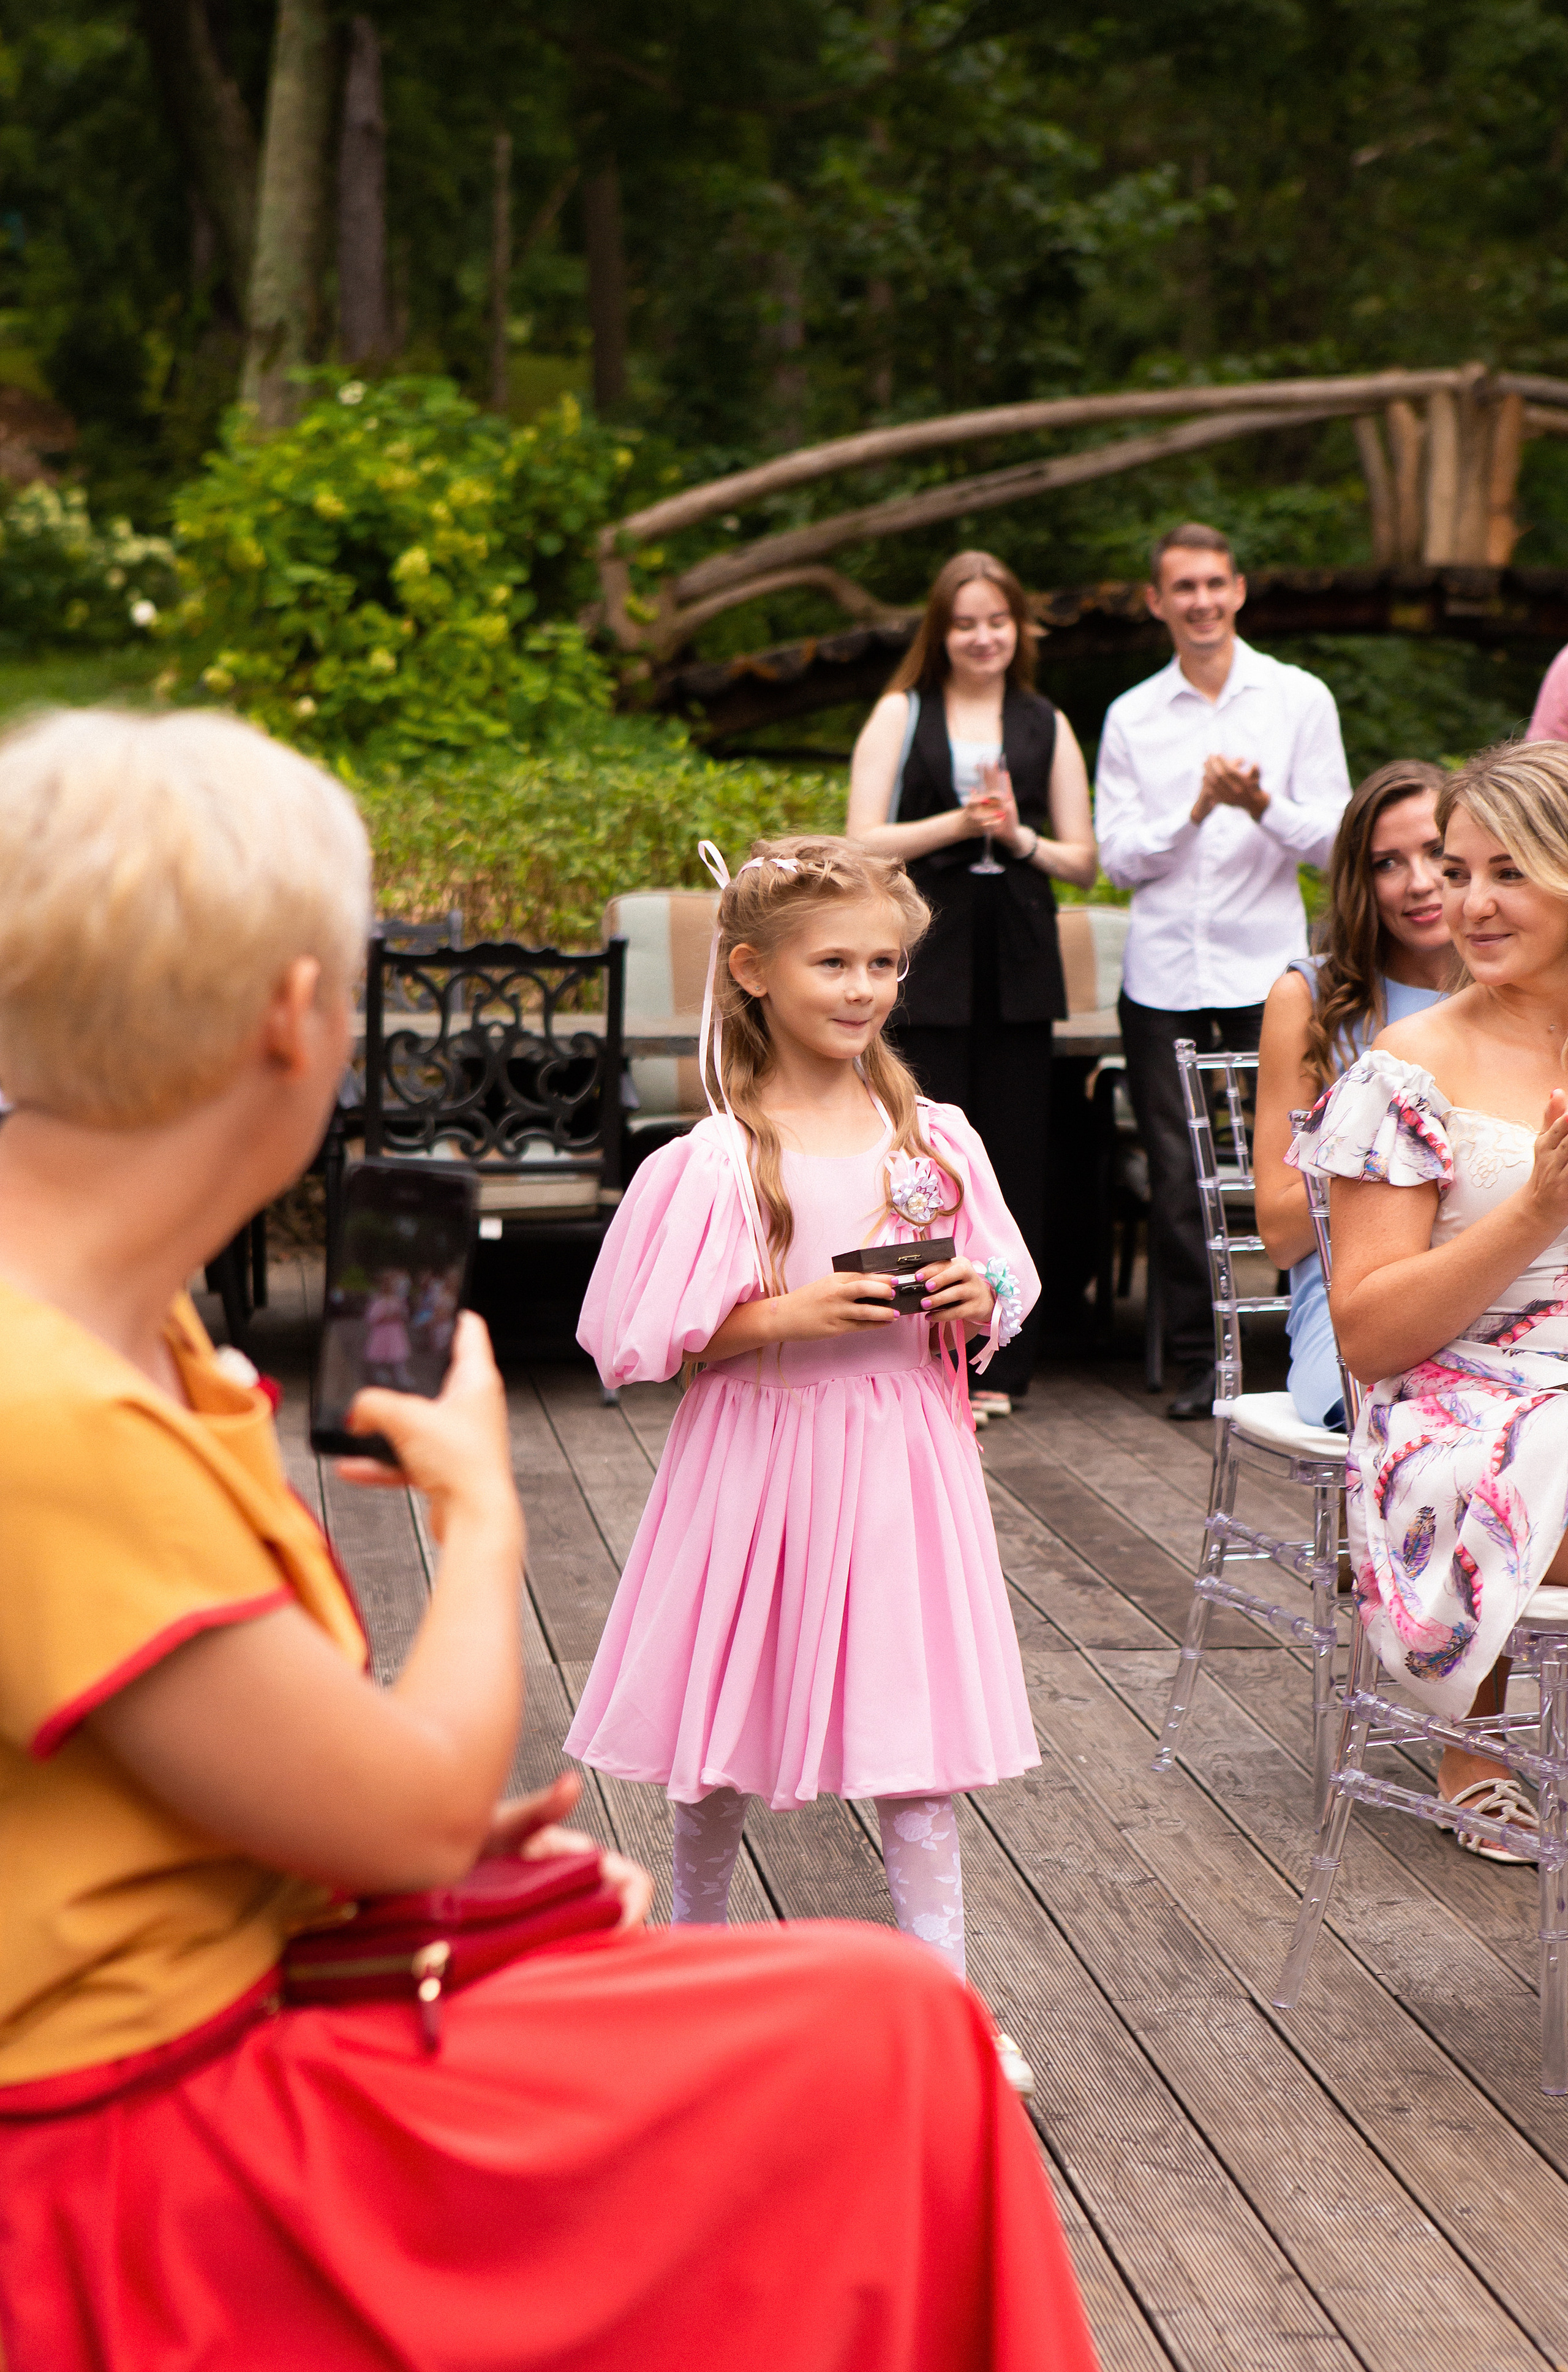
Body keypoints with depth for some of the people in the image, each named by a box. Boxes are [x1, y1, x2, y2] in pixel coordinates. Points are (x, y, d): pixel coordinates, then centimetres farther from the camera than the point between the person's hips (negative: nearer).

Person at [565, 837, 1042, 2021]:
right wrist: (787, 1316, -19)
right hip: (763, 1453, -2)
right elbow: (646, 1337, -9)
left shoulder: (935, 1138, 2)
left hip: (901, 1456, 3)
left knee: (915, 1732, 4)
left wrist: (974, 1298, -9)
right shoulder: (719, 1158, -10)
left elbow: (1000, 1298, 13)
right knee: (726, 1725, 11)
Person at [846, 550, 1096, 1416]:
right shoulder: (901, 716, 7)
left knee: (1014, 1163, 2)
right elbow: (865, 843, -3)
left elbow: (1083, 860, 10)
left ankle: (1002, 1361, 11)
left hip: (1017, 962, 2)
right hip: (927, 958, -2)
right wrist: (961, 823, -14)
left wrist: (1018, 836, -8)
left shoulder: (1046, 727, 13)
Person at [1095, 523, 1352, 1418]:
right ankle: (1200, 1356, 12)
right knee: (1177, 1175, 2)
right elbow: (1119, 856, 3)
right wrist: (1198, 808, -12)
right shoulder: (1131, 717, 9)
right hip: (1164, 973, 2)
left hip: (1267, 968, -2)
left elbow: (1333, 840, 1)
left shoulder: (1301, 699, 4)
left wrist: (1261, 804, -17)